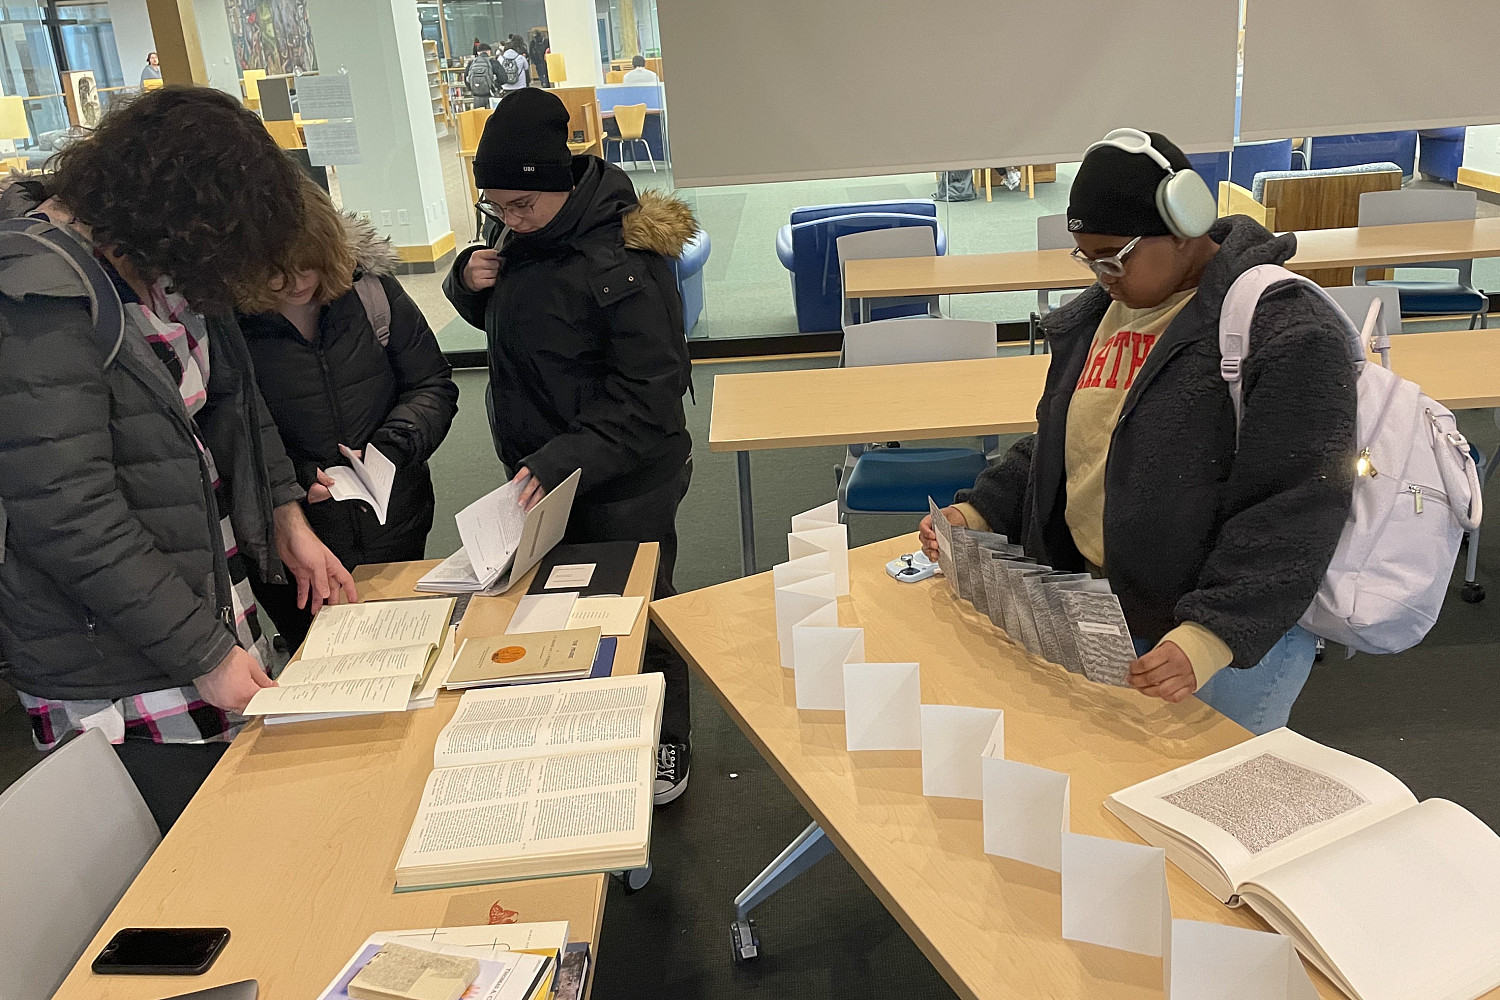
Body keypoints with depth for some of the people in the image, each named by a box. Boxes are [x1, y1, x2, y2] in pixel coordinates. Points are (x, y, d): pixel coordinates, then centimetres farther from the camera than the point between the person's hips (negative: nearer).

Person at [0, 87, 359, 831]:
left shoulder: (155, 265, 4)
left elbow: (231, 396, 19)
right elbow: (71, 520, -23)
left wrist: (286, 517, 9)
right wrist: (205, 656, -18)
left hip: (215, 609, 8)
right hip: (118, 687, -8)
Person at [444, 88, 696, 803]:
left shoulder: (624, 261, -24)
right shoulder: (525, 241, 1)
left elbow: (646, 400, -25)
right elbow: (500, 317, 18)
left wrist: (560, 464, -33)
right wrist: (469, 279, -5)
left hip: (623, 487, -7)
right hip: (540, 476, 8)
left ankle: (665, 748, 34)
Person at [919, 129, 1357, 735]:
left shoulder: (1284, 330, -17)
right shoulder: (1098, 313, 8)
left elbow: (1297, 510, -23)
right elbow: (1057, 445, 18)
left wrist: (1211, 636, -31)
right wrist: (978, 513, 5)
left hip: (1236, 631, -6)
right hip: (1095, 616, 7)